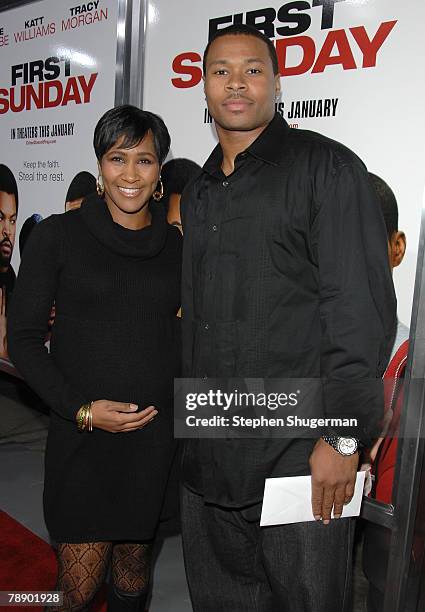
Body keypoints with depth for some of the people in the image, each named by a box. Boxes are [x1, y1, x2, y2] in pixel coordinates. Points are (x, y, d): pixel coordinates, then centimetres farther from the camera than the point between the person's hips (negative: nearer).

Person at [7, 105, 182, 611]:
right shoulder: (58, 235, -3)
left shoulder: (176, 244, 6)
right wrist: (80, 409, -13)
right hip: (81, 436, -2)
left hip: (156, 435, 3)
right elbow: (24, 338, -4)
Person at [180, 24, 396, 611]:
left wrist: (343, 436, -16)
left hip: (299, 454, -6)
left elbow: (364, 307, -13)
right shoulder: (196, 193, 14)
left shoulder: (327, 168, -6)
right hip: (207, 455, 7)